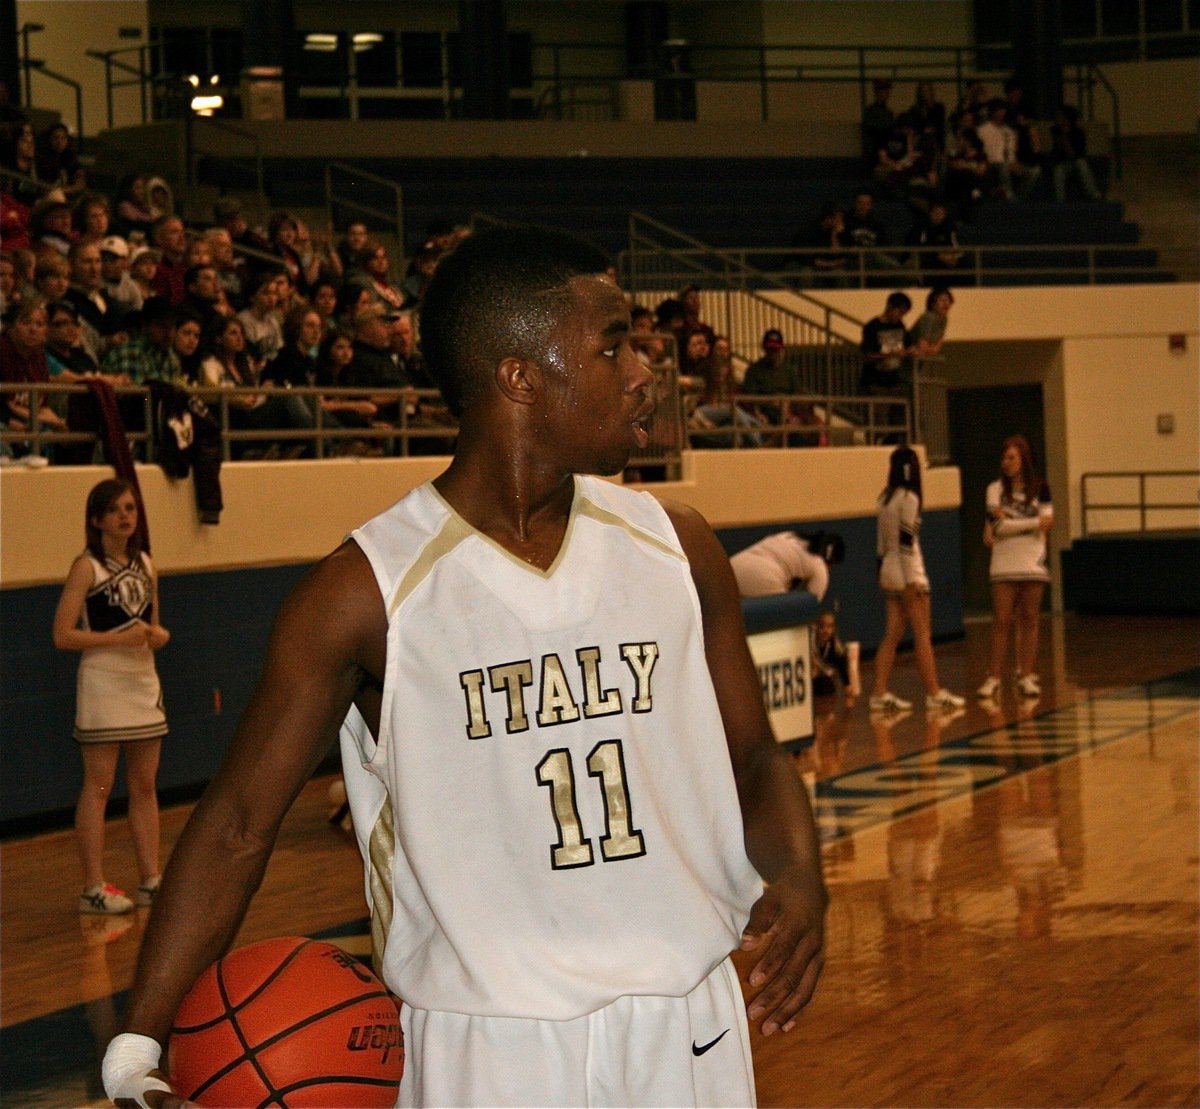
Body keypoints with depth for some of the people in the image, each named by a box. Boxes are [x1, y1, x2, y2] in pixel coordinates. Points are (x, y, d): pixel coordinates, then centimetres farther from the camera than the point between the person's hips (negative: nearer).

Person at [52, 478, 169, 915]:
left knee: (145, 786, 10)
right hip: (103, 685, -7)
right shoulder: (87, 567, -9)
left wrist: (159, 635, -2)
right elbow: (63, 636, -14)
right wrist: (120, 638, -20)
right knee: (98, 787, -3)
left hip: (144, 682, 7)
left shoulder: (145, 565, 10)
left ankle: (150, 880, 17)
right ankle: (93, 888, 1)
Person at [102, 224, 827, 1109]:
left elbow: (754, 759, 10)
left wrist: (799, 880, -12)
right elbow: (239, 827, -7)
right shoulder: (367, 593, -11)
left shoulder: (675, 548, 1)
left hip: (693, 1032, 4)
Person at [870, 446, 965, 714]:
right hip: (906, 572, -8)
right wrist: (912, 580, -17)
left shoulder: (886, 498, 11)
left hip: (889, 571, 8)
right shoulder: (908, 498, -12)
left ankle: (880, 694, 2)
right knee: (922, 634, -2)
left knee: (892, 635, 6)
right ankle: (934, 693, 1)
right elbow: (906, 541, -17)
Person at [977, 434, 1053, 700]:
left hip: (1033, 565, 1)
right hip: (1004, 566, -1)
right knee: (1001, 621, -5)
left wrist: (1010, 524, -10)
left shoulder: (1039, 489, 6)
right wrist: (1033, 523, -9)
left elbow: (1047, 523, -4)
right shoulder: (995, 490, 5)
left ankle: (1026, 676, 7)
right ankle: (993, 677, -4)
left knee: (1029, 620, 2)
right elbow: (998, 526, -7)